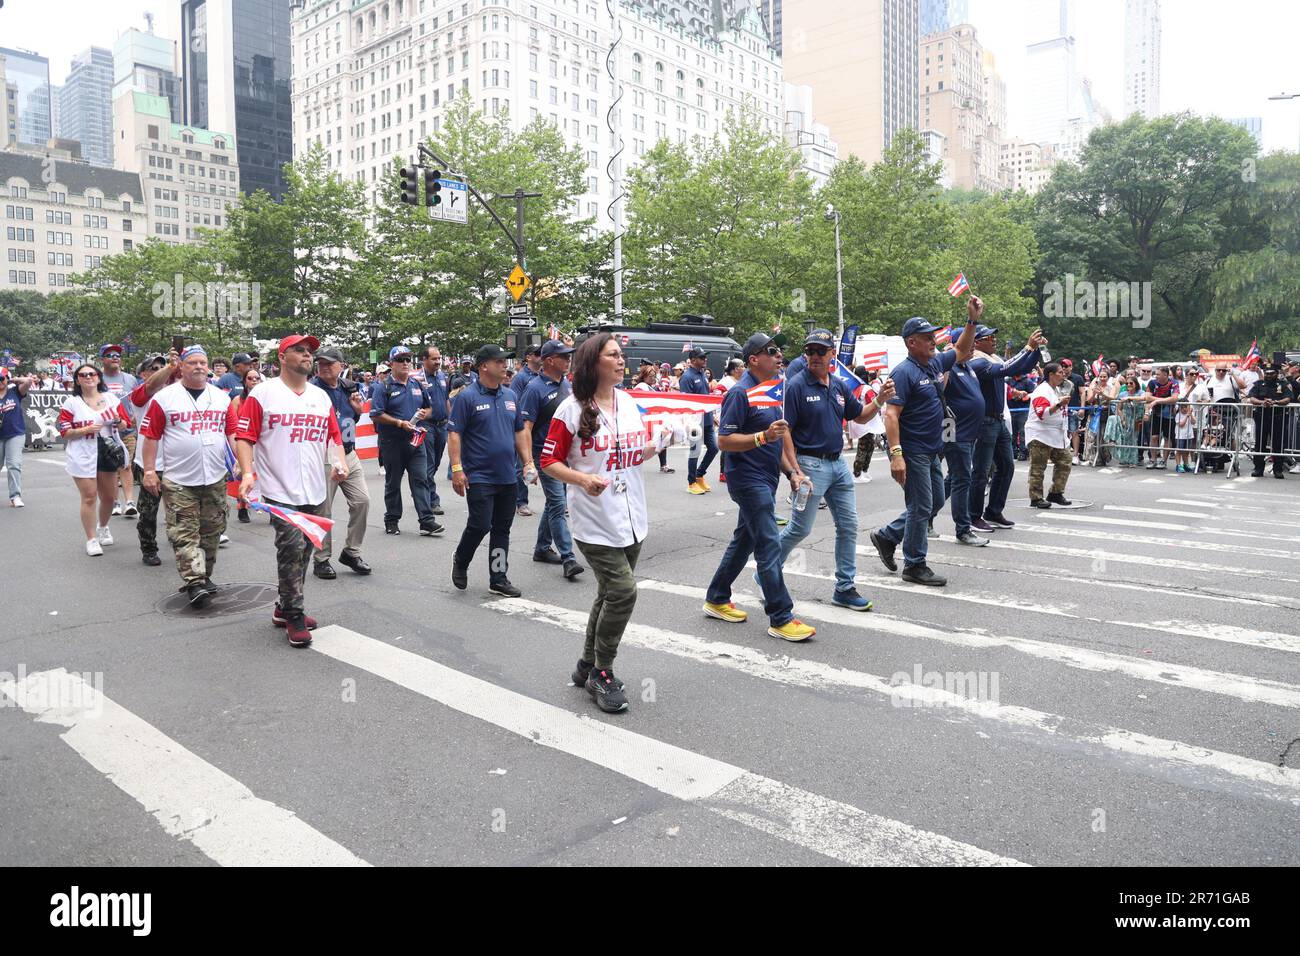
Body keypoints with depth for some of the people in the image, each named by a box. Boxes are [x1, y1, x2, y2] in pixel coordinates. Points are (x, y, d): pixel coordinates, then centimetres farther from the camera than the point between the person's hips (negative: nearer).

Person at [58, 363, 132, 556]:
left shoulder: (111, 398, 8)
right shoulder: (71, 403, -1)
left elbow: (125, 424, 12)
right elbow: (64, 432, -3)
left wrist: (118, 421, -10)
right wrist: (87, 429, -17)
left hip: (108, 453, 4)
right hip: (83, 456, -3)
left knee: (109, 496, 11)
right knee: (89, 497, -5)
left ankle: (103, 527, 39)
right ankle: (91, 540, 4)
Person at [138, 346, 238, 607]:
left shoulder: (221, 397, 10)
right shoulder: (164, 398, 0)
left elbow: (233, 433, 9)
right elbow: (151, 436, 0)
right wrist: (149, 471, -5)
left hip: (215, 478, 4)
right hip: (179, 480, -3)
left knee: (211, 532, 11)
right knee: (184, 534, -7)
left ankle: (205, 576, 25)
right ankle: (194, 584, -8)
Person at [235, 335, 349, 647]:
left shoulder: (321, 396, 15)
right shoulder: (262, 393, -2)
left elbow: (334, 434, 19)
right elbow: (244, 436, -5)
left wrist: (340, 461, 1)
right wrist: (247, 472, -17)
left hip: (315, 492, 6)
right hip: (280, 491, -6)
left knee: (302, 552, 12)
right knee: (292, 549, -13)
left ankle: (285, 609, 28)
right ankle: (294, 617, 1)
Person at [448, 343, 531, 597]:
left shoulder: (510, 396, 11)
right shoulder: (467, 397, -7)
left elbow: (519, 432, 17)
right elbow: (454, 434, -10)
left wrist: (528, 462, 9)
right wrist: (457, 469, -16)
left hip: (507, 477, 6)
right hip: (479, 477, -6)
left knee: (502, 529, 9)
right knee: (480, 525, -7)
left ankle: (499, 579, 17)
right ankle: (460, 562, 20)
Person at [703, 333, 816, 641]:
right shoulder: (740, 392, -14)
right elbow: (724, 440, -18)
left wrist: (790, 471, 18)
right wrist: (764, 436, -29)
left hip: (766, 479, 10)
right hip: (748, 479, -10)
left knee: (745, 539, 16)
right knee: (770, 545, -9)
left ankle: (717, 599, 29)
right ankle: (780, 618, -5)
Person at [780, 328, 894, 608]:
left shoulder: (840, 385, 9)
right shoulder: (796, 386, -11)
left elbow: (860, 417, 18)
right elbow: (784, 431, -13)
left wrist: (879, 400, -2)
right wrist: (794, 472, -19)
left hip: (838, 463, 7)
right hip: (811, 464, -7)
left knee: (848, 526, 8)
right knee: (800, 529, -2)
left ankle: (845, 587, 18)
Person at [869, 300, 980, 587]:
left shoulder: (935, 363, 9)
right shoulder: (904, 372, -17)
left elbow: (961, 352, 29)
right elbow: (891, 415, -23)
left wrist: (973, 320, 16)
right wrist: (896, 454, -30)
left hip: (931, 451, 9)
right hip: (912, 452, -9)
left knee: (936, 502, 18)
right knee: (921, 507, -2)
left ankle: (886, 536, 28)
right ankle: (915, 566, 12)